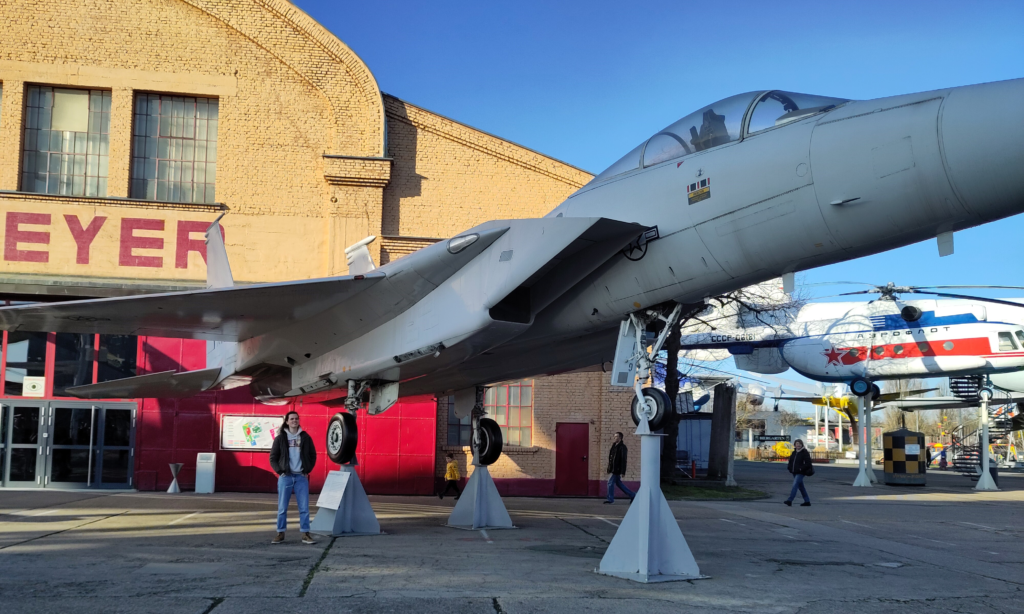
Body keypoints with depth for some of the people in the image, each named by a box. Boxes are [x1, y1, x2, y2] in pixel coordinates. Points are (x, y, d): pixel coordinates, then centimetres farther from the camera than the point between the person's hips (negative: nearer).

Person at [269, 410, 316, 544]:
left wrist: (307, 470, 2)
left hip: (301, 477, 1)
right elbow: (273, 458, 6)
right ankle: (280, 534, 11)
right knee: (282, 508, 3)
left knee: (304, 508, -1)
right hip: (285, 477, -1)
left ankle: (305, 535, 4)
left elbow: (313, 455, 12)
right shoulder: (280, 438, 3)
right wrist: (280, 471, -5)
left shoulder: (305, 437, 7)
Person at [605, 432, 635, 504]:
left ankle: (610, 499, 5)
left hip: (617, 470, -9)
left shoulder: (622, 447, -14)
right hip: (613, 469, 9)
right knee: (618, 483, 15)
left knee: (610, 483, -6)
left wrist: (622, 472, -21)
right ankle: (632, 495, 22)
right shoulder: (614, 446, 14)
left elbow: (623, 460, -18)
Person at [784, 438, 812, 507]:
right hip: (795, 472, 8)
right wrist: (790, 468, 6)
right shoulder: (794, 452, 14)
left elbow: (808, 463, -13)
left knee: (795, 485, -16)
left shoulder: (805, 453, -8)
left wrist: (801, 469, -20)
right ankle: (807, 501, 19)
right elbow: (790, 461, 22)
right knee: (801, 486, 12)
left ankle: (790, 500, -22)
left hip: (800, 473, -8)